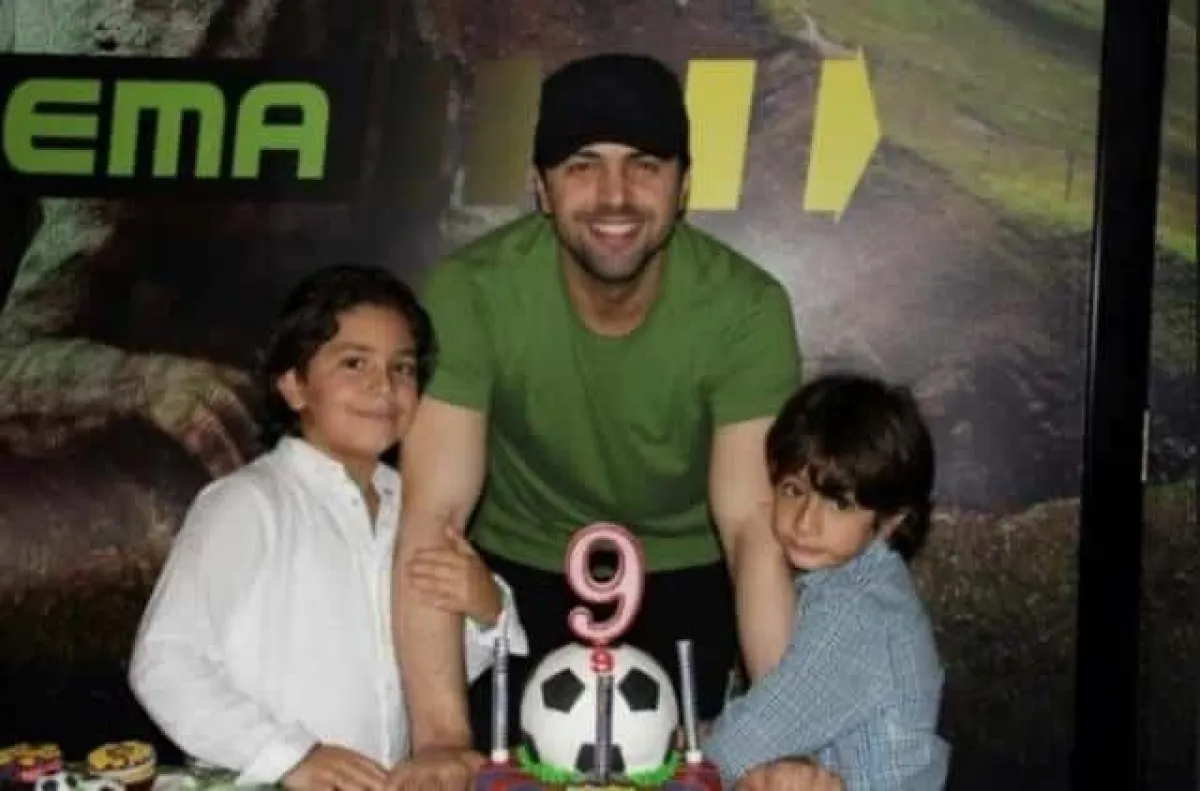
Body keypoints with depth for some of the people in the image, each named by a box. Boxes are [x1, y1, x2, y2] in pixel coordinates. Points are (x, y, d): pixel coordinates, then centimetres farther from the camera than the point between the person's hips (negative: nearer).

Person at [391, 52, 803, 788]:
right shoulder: (472, 292, -27)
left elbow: (755, 529, -30)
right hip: (524, 575, 0)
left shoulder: (745, 308, -25)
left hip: (686, 581, 0)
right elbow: (434, 518, -31)